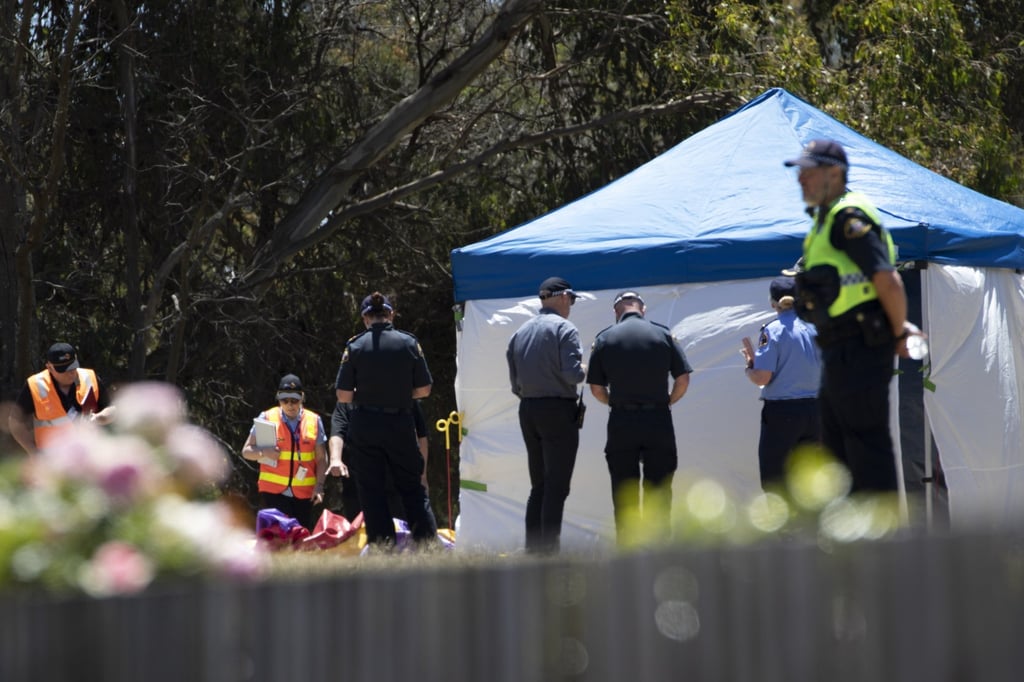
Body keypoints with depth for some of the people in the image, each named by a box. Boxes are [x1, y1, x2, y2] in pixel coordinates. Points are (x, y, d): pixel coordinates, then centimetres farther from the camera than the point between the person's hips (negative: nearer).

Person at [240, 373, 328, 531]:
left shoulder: (314, 420, 7)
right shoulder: (267, 418, 3)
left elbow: (321, 458, 8)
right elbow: (246, 451, 5)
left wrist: (319, 486, -4)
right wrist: (263, 452, -16)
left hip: (304, 493, 2)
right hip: (273, 491, -1)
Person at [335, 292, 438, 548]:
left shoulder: (355, 346, -6)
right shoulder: (409, 343, -3)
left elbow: (343, 395, -6)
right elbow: (424, 390, 1)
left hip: (364, 427, -1)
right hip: (400, 425, 1)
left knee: (373, 493, 5)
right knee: (412, 489, 11)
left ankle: (384, 549, 1)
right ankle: (429, 543, 3)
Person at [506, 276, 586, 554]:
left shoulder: (520, 332, 13)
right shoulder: (564, 328, -8)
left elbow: (514, 383, 14)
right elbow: (572, 373, -17)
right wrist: (584, 370, 3)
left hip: (527, 411, 7)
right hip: (559, 411, -7)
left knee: (538, 486, 14)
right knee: (556, 487, -6)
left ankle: (533, 548, 12)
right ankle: (549, 550, -10)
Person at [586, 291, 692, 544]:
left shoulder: (604, 339, 1)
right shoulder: (663, 334, 1)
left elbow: (596, 388, 2)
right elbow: (683, 379, -1)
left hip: (621, 421, 0)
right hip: (659, 420, 0)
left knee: (624, 494, 6)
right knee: (658, 491, 6)